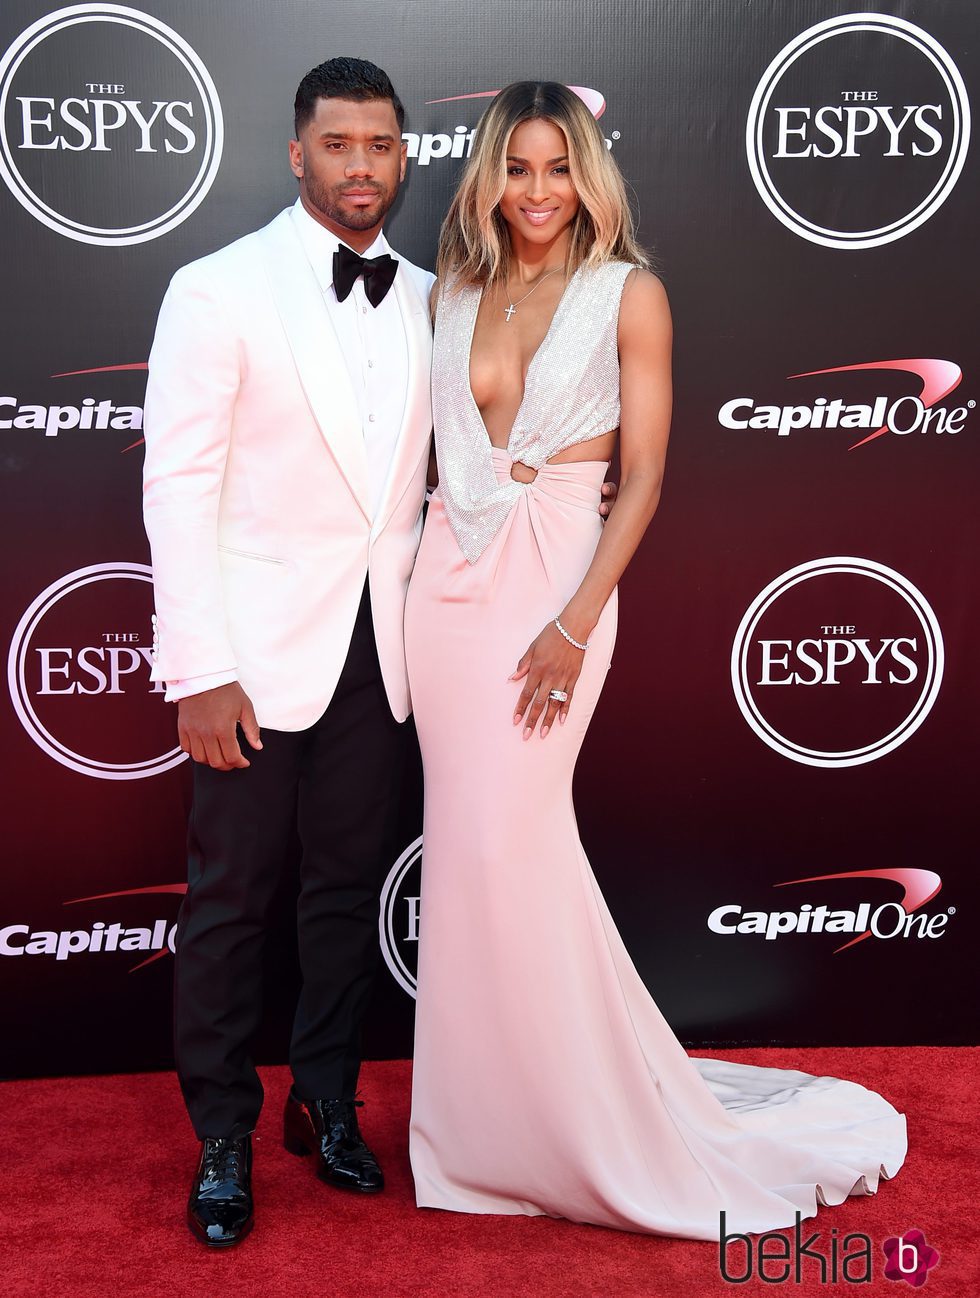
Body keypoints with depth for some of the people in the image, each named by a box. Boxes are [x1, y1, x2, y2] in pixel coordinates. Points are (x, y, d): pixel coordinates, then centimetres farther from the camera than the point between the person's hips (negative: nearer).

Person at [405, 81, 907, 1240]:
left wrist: (575, 621, -16)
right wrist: (416, 584, 5)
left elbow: (642, 479, -7)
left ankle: (579, 1112, 11)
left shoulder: (628, 294, -2)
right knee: (466, 843, 8)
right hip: (447, 578, 5)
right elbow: (437, 450, 15)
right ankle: (485, 1110, 25)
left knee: (503, 843, -9)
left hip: (551, 582, -4)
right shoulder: (455, 293, 11)